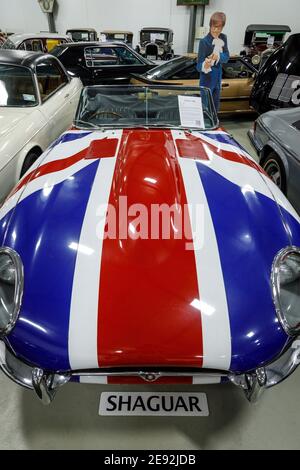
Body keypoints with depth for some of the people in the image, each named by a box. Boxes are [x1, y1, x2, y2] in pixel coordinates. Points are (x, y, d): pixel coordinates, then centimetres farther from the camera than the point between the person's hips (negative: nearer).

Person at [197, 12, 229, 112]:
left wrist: (218, 56, -22)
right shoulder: (204, 41, -16)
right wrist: (205, 66, -44)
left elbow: (226, 57, 0)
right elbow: (199, 65, -21)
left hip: (218, 78, 7)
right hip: (207, 79, -7)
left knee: (216, 106, 16)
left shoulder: (223, 38, 3)